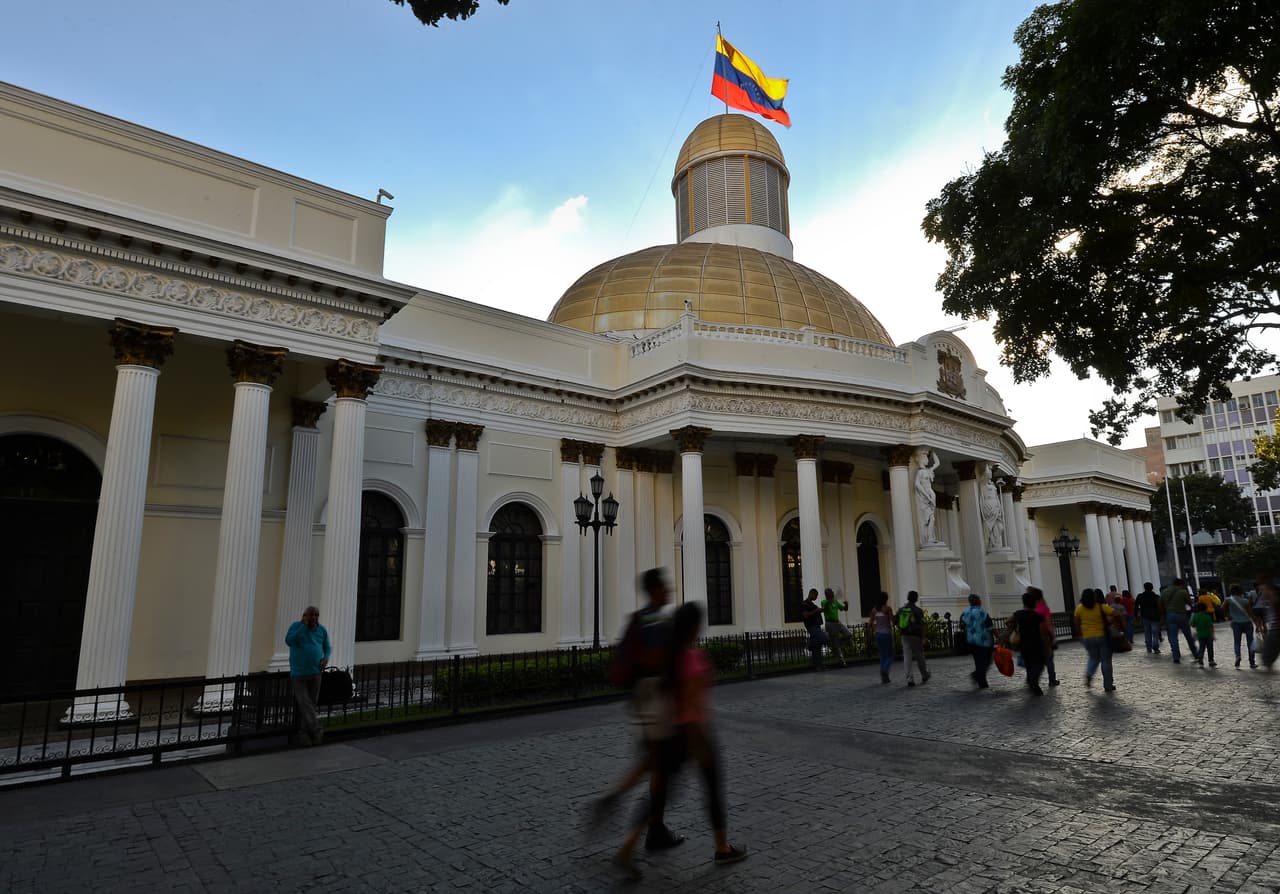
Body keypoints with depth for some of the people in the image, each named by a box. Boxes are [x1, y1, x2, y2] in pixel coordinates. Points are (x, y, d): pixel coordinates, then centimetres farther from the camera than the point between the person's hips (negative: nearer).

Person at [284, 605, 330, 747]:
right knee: (304, 704, -12)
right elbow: (289, 641, -20)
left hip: (315, 673, 3)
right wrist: (304, 625, -19)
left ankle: (305, 732, 18)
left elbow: (327, 647, 14)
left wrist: (326, 658, -6)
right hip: (298, 674, -3)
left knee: (311, 704, 7)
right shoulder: (296, 626, -4)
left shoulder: (322, 629, 5)